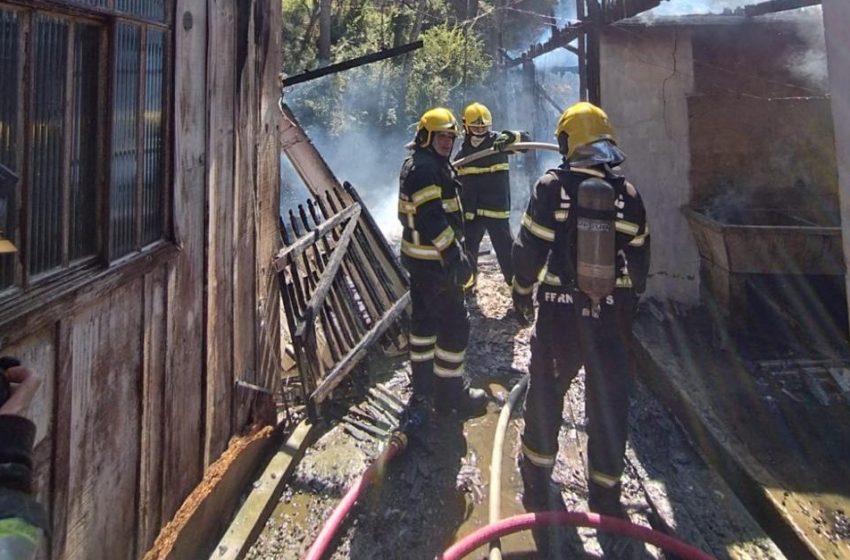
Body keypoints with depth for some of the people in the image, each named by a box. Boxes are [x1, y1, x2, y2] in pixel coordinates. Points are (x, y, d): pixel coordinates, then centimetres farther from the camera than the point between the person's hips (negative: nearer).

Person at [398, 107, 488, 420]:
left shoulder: (418, 165, 16)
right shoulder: (425, 169, -19)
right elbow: (433, 219, -27)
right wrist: (456, 257, -27)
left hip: (420, 257, 11)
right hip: (433, 260, -11)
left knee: (424, 318, 18)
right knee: (454, 324, -3)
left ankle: (424, 386, 31)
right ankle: (450, 393, 9)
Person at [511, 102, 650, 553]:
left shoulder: (553, 185, -8)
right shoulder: (627, 192, 2)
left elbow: (529, 246, -8)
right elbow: (639, 258, 7)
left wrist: (522, 289, 8)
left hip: (559, 311, -2)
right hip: (612, 314, 2)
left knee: (545, 395, 15)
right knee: (609, 405, 12)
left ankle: (538, 482, 30)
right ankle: (605, 495, 24)